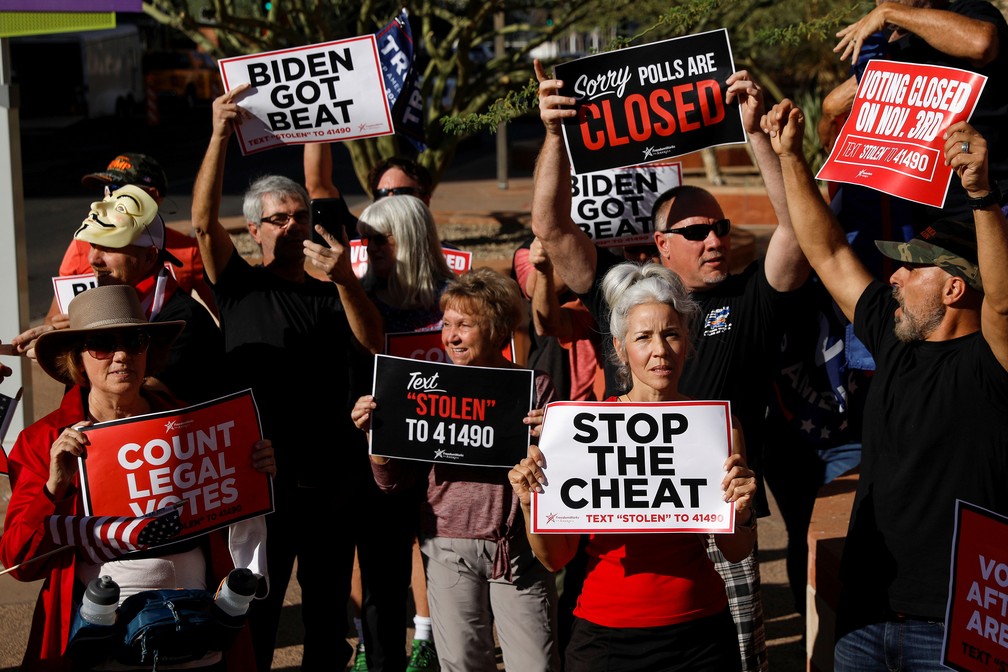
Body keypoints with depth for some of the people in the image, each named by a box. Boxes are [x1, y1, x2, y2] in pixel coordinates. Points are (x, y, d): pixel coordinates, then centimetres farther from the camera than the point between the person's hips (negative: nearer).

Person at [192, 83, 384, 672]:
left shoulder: (330, 295, 10)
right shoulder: (241, 286, 2)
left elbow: (373, 343, -6)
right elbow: (204, 220, -11)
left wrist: (346, 281, -23)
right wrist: (221, 136, -20)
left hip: (335, 474, 3)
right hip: (263, 476, -3)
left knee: (329, 600, 12)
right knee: (257, 606, -2)